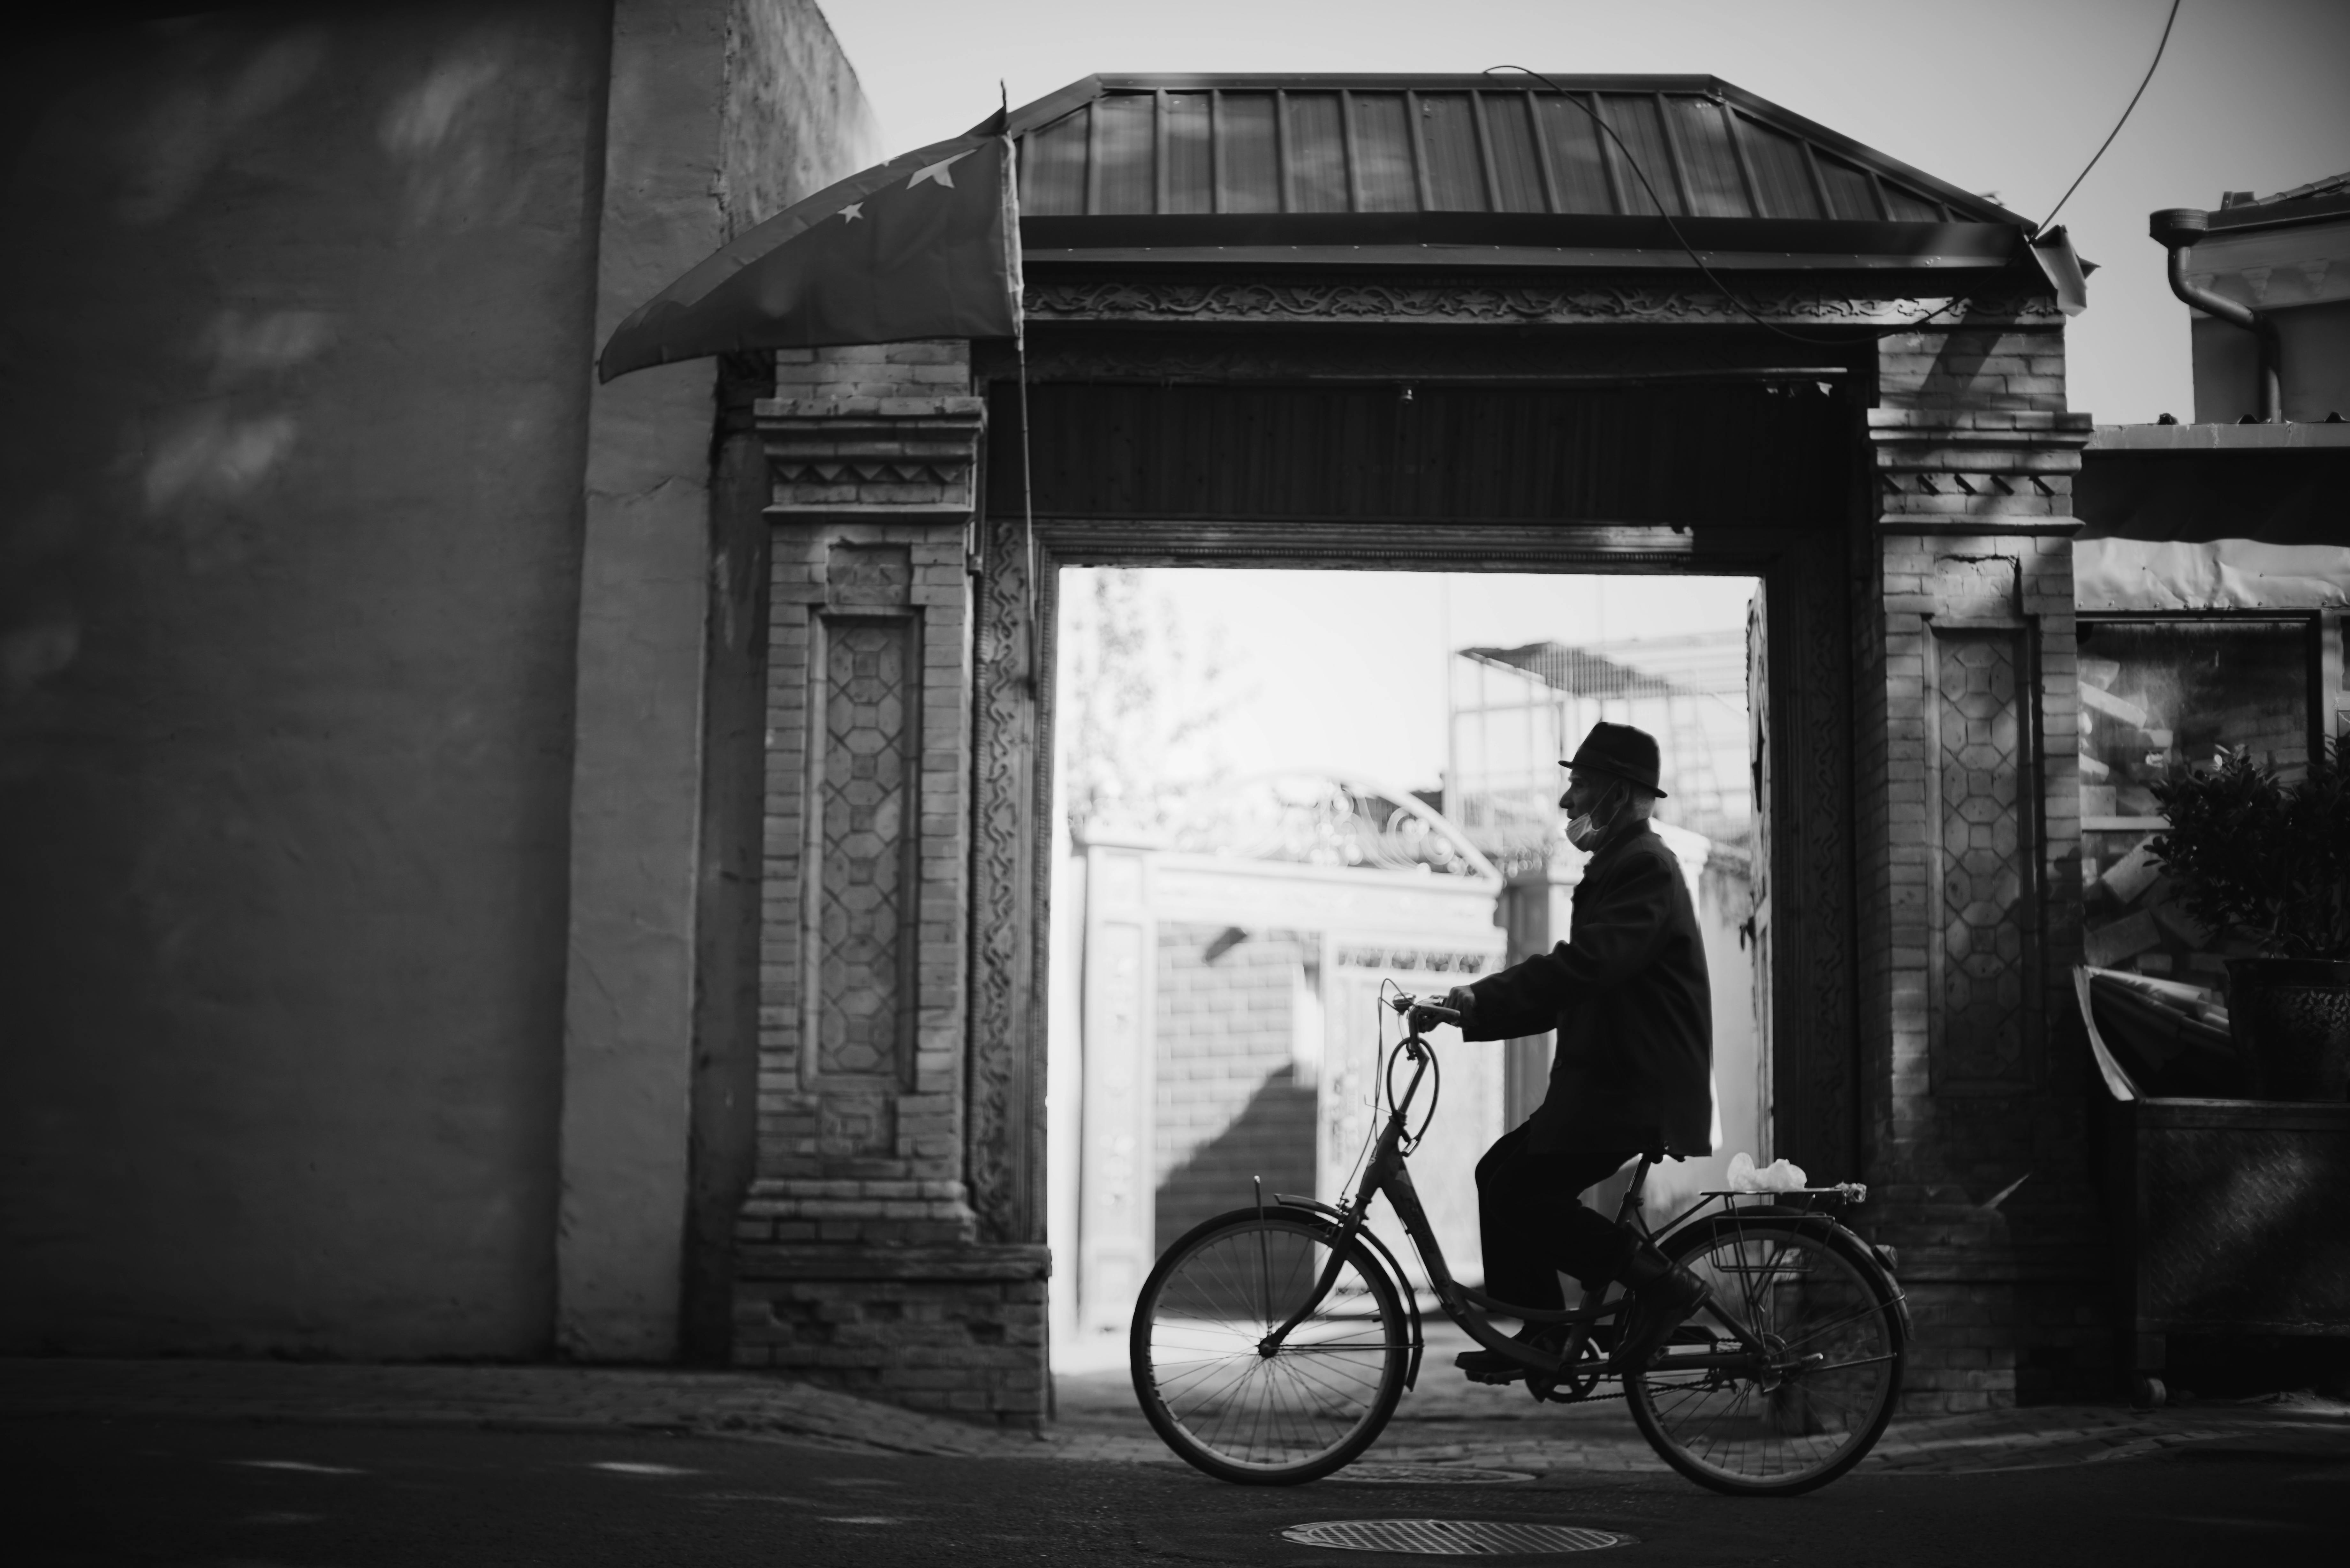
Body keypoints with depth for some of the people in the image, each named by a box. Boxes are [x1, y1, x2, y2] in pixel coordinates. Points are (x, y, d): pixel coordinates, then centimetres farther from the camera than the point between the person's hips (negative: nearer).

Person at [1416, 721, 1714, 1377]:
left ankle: (1659, 1279, -6)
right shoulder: (1619, 866, 19)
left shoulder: (1644, 866, -13)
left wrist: (1481, 998, -30)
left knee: (1522, 1194, -14)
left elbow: (1586, 965, -28)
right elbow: (1570, 990, 19)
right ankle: (1540, 1334, 13)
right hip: (1609, 1082, 10)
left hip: (1639, 1095, -10)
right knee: (1500, 1173, 8)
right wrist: (1475, 1008, 10)